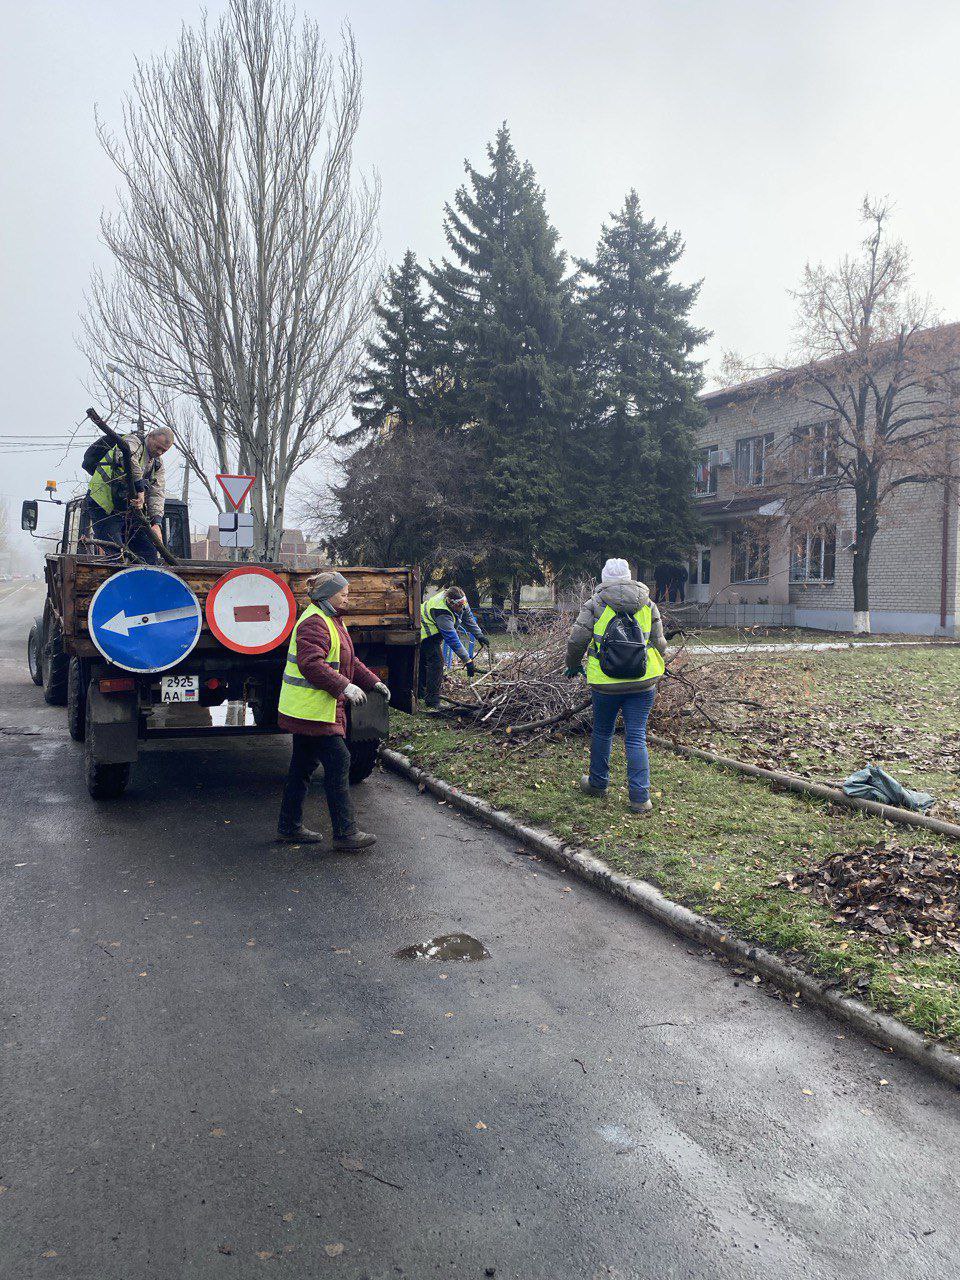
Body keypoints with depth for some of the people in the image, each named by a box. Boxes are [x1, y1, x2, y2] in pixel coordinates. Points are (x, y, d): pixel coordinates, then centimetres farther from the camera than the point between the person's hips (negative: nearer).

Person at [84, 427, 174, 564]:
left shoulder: (158, 463, 13)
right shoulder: (133, 442, -8)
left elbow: (157, 493, 1)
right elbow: (128, 457, -35)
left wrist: (156, 523, -14)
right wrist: (140, 489, -38)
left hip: (130, 509, 8)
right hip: (104, 505, -8)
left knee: (150, 555, 6)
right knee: (114, 553, -15)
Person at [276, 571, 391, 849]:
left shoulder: (332, 620, 19)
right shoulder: (314, 623, -17)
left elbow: (348, 660, 25)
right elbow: (311, 664, -27)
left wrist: (373, 682, 16)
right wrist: (345, 687, -29)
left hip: (306, 710, 11)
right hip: (312, 710, -11)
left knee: (303, 765, 16)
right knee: (338, 763, -9)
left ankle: (289, 827, 25)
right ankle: (345, 833, -5)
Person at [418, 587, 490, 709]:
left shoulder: (460, 601, -17)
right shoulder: (442, 613, -41)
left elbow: (468, 617, 2)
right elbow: (452, 639, -41)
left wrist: (479, 635, -2)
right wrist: (467, 660, -41)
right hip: (427, 634, -9)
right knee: (436, 662, -18)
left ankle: (419, 691, 35)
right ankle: (432, 701, -16)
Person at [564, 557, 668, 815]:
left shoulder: (595, 604, -3)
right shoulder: (648, 605, 5)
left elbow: (576, 640, -6)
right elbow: (659, 643, 8)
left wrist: (573, 665, 12)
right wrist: (657, 668, 27)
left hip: (606, 683, -1)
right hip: (642, 683, 1)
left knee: (602, 733, 17)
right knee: (636, 738, 3)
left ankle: (597, 783, 33)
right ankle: (640, 797, 0)